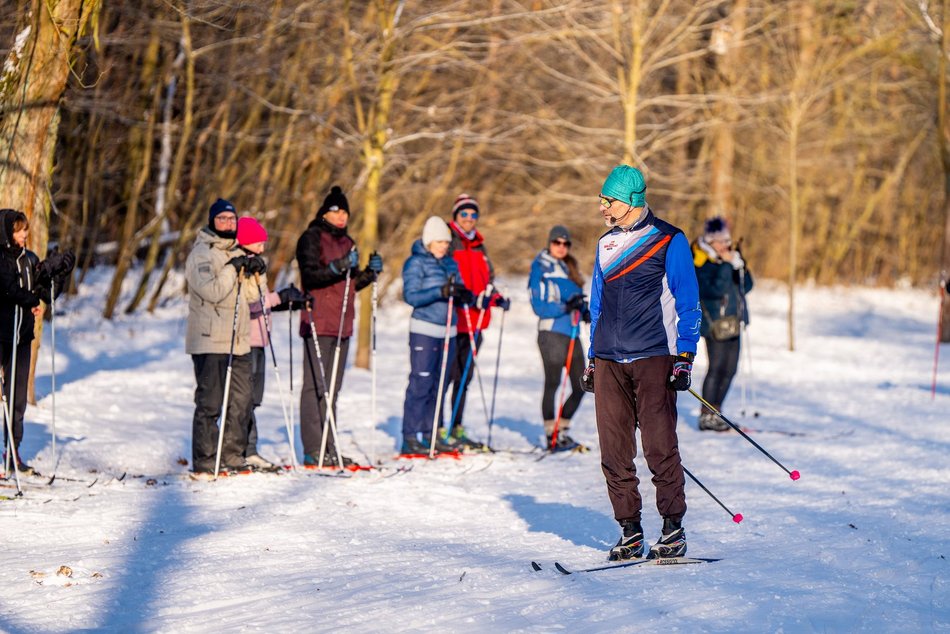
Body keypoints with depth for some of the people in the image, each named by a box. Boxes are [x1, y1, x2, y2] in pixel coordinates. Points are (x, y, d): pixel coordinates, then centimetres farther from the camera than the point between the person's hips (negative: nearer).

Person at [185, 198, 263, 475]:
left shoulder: (237, 253, 17)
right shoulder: (201, 254, -6)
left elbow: (250, 295, 15)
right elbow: (212, 291, -18)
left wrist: (252, 272, -1)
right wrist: (233, 268, -16)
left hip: (238, 341, 7)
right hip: (210, 341, -7)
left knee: (241, 400, 7)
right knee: (209, 402, -5)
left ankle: (233, 454, 15)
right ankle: (204, 459, -1)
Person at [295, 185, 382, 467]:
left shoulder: (347, 242, 20)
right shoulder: (312, 238, -3)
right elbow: (310, 275, -15)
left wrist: (370, 272, 6)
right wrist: (339, 265, -26)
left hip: (342, 325, 8)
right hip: (318, 323, -8)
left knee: (332, 388, 9)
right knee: (315, 386, -9)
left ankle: (328, 448, 12)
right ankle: (313, 449, -10)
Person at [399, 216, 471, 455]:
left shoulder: (450, 263, 14)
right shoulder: (416, 263, -4)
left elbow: (458, 294, 15)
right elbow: (411, 296, -14)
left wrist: (465, 296, -9)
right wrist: (440, 292, -25)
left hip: (448, 330, 6)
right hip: (424, 330, -6)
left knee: (440, 385, 8)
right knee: (420, 384, -8)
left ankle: (431, 434, 14)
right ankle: (410, 438, -7)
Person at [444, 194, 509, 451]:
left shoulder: (479, 247, 19)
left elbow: (487, 280, 25)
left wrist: (496, 297, 6)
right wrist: (464, 296, -24)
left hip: (475, 321, 8)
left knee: (464, 377, 12)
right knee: (445, 376, -10)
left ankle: (457, 429, 19)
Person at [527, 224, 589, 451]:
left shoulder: (568, 268, 17)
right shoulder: (541, 270, -5)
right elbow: (540, 307, -12)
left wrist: (583, 310, 1)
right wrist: (566, 307, -25)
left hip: (571, 334, 8)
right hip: (552, 333, -8)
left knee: (580, 386, 7)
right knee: (552, 383, -6)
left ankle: (561, 431, 20)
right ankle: (552, 436, 0)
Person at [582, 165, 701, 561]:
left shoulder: (669, 242, 0)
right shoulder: (606, 244, 17)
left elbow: (688, 305, 0)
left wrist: (684, 358, -8)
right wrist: (592, 359, 18)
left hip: (653, 358, -5)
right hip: (609, 362, 5)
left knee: (659, 447, -9)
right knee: (614, 450, 2)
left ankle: (673, 528, 0)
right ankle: (629, 531, 9)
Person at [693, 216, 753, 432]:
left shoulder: (730, 259, 12)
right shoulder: (701, 264, -11)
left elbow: (746, 287, 6)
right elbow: (716, 289, -24)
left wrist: (739, 267, -9)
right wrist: (725, 265, -23)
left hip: (732, 323, 8)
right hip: (714, 323, -8)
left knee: (730, 369, 9)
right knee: (716, 367, -10)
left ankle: (715, 412, 18)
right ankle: (706, 416, -6)